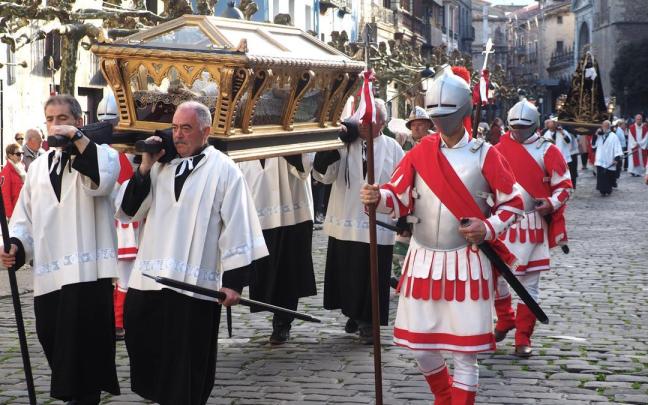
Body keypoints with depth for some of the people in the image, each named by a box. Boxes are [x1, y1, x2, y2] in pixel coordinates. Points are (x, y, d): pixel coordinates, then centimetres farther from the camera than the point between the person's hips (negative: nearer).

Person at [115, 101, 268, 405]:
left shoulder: (224, 171, -2)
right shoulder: (161, 166, 11)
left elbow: (237, 229, -4)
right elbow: (127, 211, 8)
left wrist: (232, 282, -8)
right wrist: (144, 168, -3)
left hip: (195, 285, -4)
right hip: (149, 278, 5)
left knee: (185, 373, 2)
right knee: (143, 348, 9)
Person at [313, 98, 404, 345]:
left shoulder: (392, 148, 0)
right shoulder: (344, 145, 0)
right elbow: (323, 174, -4)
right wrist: (329, 149, -20)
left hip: (378, 226, -1)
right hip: (345, 222, 1)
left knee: (372, 275, 2)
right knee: (348, 272, 11)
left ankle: (367, 322, 14)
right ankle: (354, 313, 30)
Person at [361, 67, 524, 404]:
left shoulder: (485, 155, -4)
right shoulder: (419, 153, 4)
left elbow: (512, 203, 2)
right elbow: (400, 197, 3)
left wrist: (488, 228, -15)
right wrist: (378, 197, -19)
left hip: (467, 263, -3)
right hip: (423, 261, 3)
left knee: (465, 351, 0)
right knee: (419, 345, 11)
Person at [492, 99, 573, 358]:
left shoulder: (547, 151, -1)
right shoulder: (498, 150, 8)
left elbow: (565, 186, 0)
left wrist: (551, 204, -17)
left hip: (532, 226, -3)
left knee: (529, 284, 1)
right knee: (495, 276, 7)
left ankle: (523, 339, 10)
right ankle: (505, 321, 33)